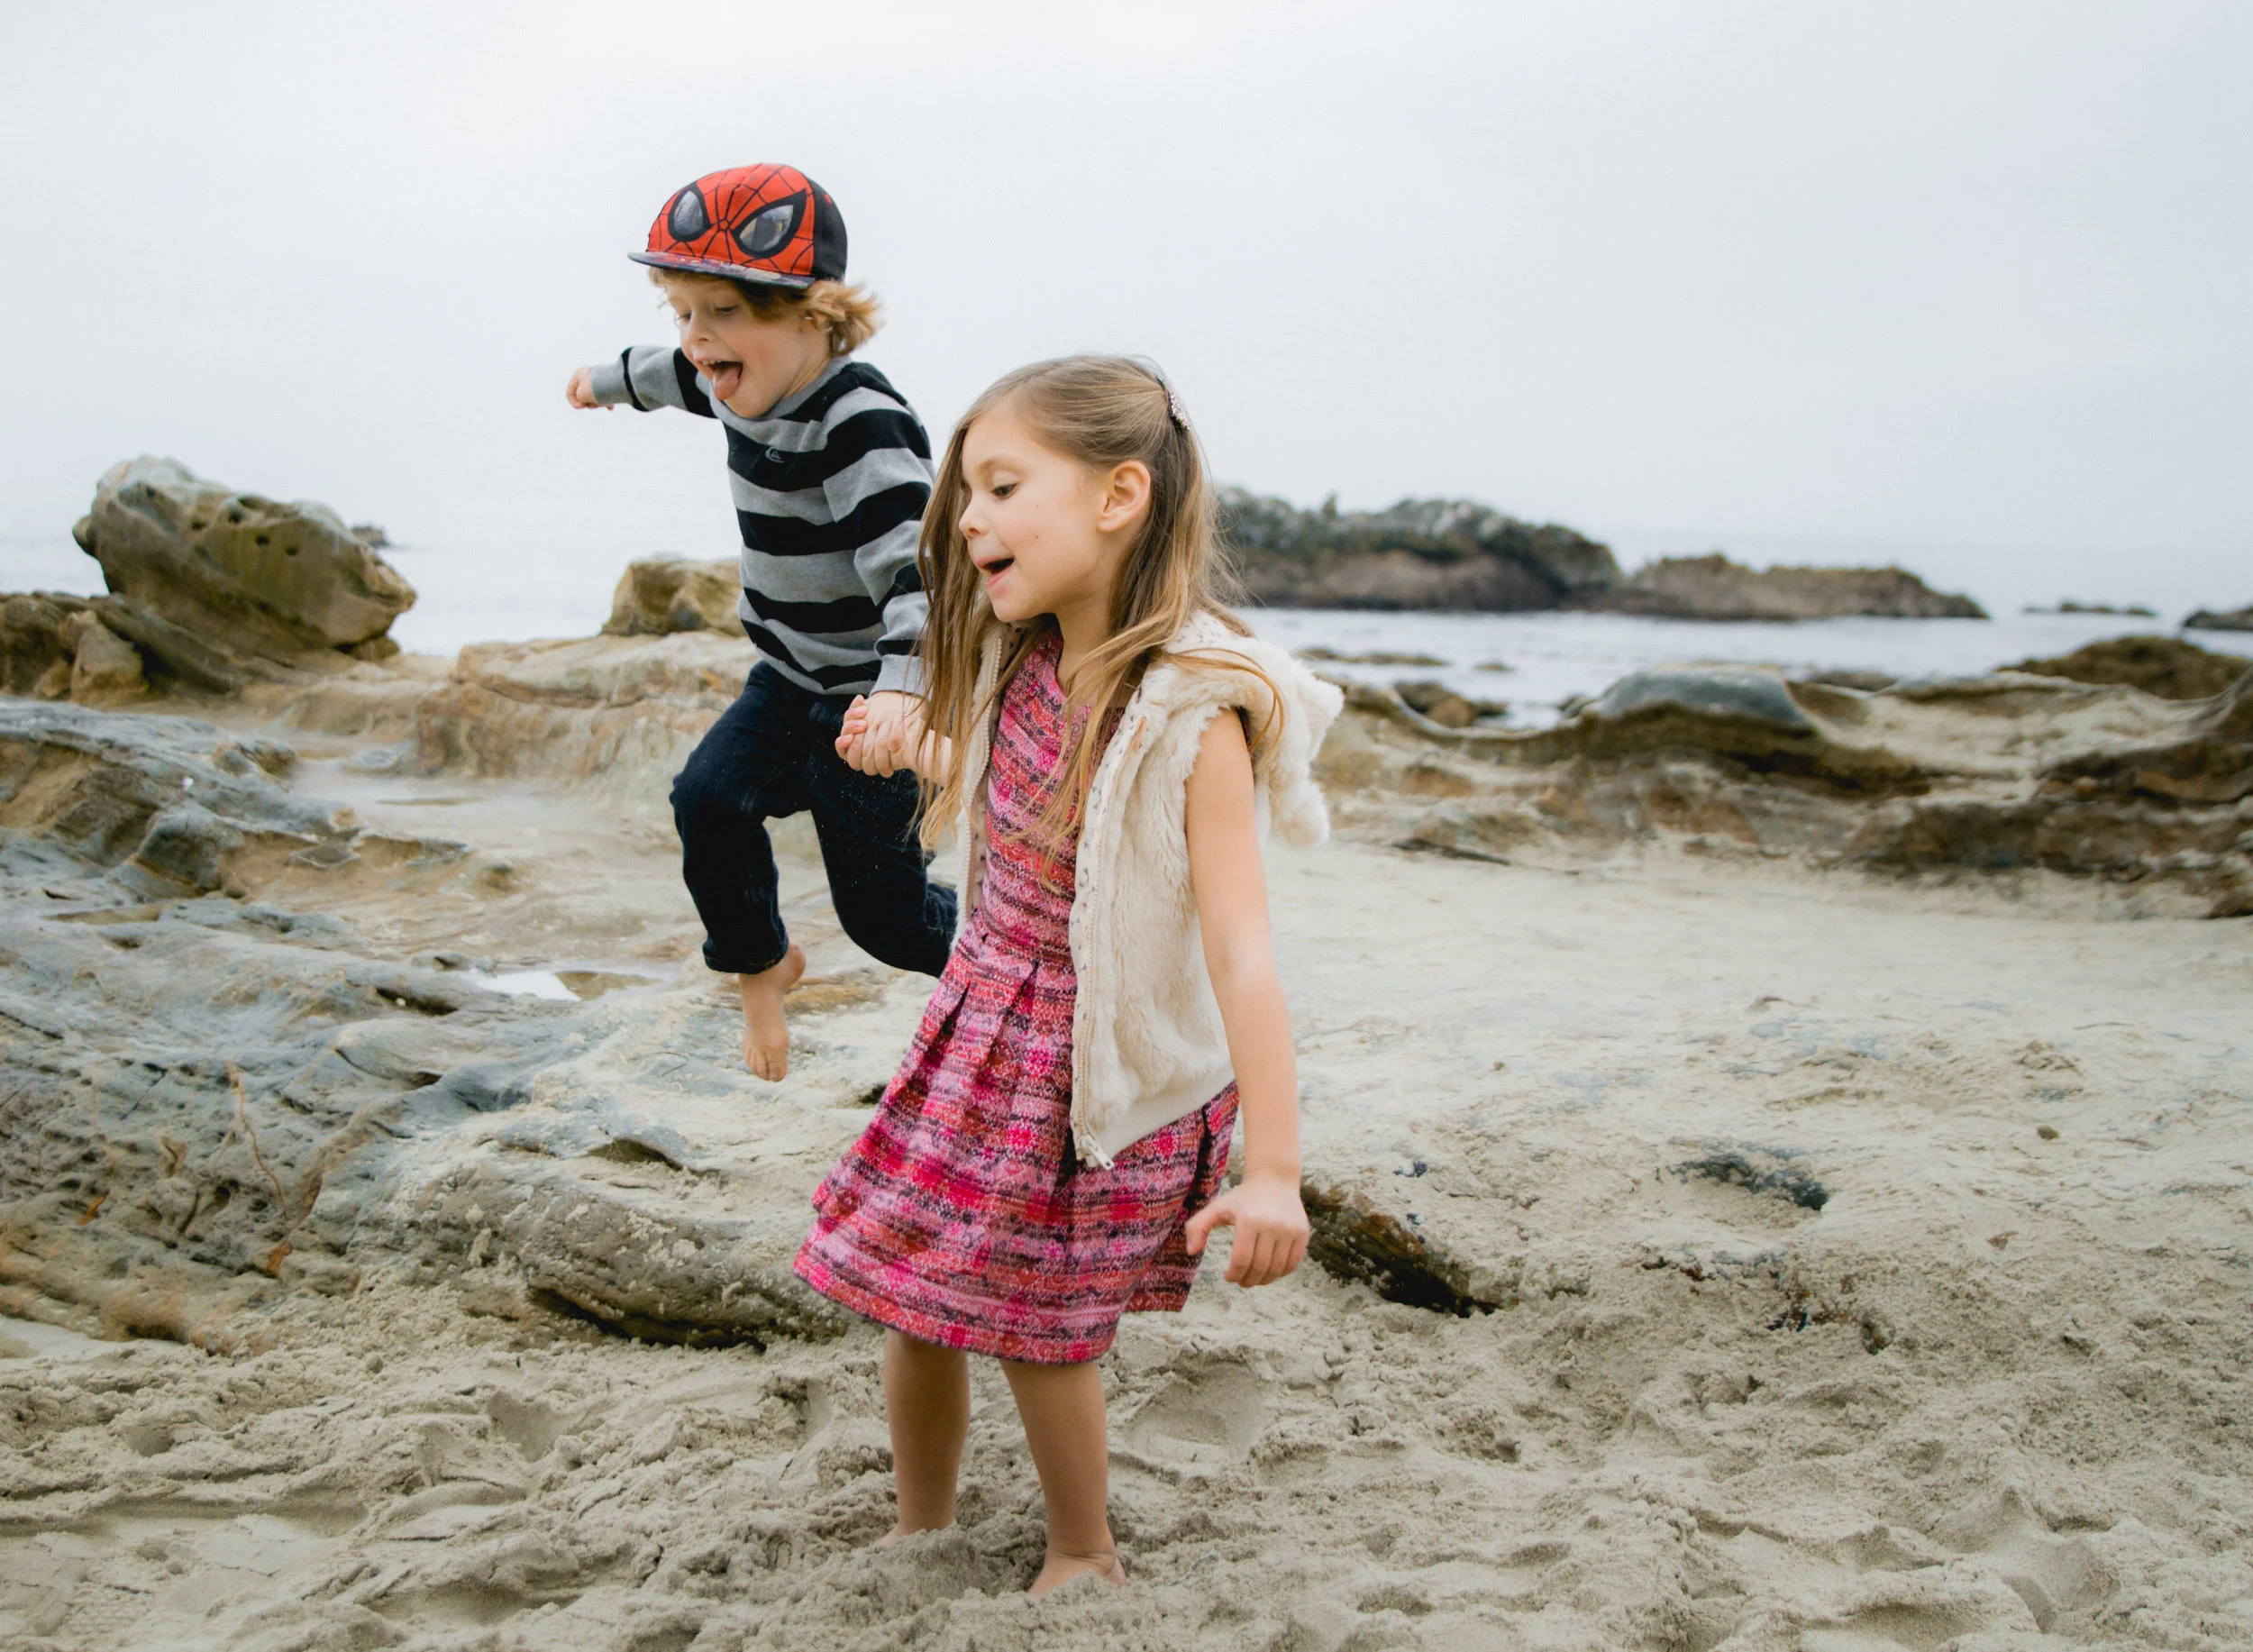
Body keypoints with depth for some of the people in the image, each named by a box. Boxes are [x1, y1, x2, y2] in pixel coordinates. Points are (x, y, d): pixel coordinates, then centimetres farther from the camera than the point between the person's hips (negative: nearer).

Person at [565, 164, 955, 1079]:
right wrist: (609, 379, 48)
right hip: (791, 678, 7)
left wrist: (902, 690, -56)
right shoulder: (747, 381, 0)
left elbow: (916, 565, -39)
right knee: (711, 798, -15)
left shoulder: (860, 423, -27)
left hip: (871, 701, -7)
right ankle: (761, 964, 10)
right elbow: (676, 375, 26)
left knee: (882, 909, -2)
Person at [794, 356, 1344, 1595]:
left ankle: (1083, 1559, 33)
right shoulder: (1022, 666, -4)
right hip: (980, 1029, 7)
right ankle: (919, 1532, 37)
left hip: (1097, 1071, -7)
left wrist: (1272, 1171, -30)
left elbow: (1241, 951, -28)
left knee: (1034, 1322, 7)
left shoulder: (1191, 716, -25)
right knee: (910, 1302, 13)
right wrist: (910, 751, 24)